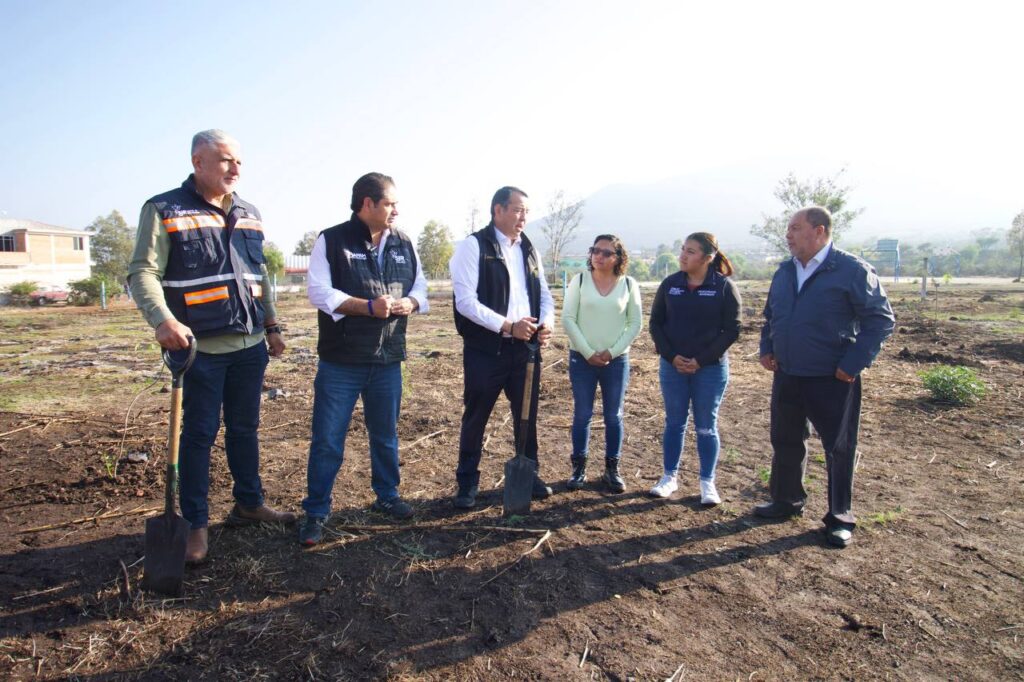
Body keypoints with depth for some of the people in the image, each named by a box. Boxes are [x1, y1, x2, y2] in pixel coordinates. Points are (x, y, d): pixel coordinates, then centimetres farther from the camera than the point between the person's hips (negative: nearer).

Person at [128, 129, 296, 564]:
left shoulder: (248, 214, 12)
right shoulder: (165, 210, -5)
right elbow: (142, 273, -12)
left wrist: (272, 326, 17)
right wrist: (163, 320, -29)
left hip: (250, 345, 5)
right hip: (201, 348, -5)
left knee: (245, 428, 15)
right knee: (199, 434, 4)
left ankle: (249, 503, 31)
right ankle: (196, 524, 17)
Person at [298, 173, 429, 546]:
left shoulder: (404, 245, 9)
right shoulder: (331, 241, -6)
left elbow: (420, 288, 13)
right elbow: (320, 292, -14)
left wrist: (408, 303, -10)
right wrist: (369, 306, -24)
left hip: (388, 360, 4)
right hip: (340, 362, -4)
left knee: (385, 435, 17)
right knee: (327, 440, 2)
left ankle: (387, 496, 35)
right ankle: (316, 512, 17)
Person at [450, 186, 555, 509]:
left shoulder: (529, 249, 12)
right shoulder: (473, 245, -8)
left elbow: (544, 293, 14)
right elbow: (466, 301, -17)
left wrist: (546, 323, -6)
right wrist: (508, 326, -21)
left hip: (525, 347, 6)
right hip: (485, 349, -5)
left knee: (527, 416, 15)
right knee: (475, 418, 7)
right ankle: (467, 482, 22)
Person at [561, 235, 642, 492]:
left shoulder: (629, 284, 0)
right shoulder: (579, 280, -1)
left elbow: (635, 323, 1)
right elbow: (568, 319, -5)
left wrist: (612, 352, -9)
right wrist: (588, 352, -11)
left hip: (617, 360, 1)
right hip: (582, 359, 0)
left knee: (614, 416, 8)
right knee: (582, 415, 5)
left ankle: (612, 469, 20)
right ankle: (579, 468, 16)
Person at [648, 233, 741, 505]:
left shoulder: (724, 287, -7)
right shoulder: (670, 284, 1)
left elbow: (732, 330, -7)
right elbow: (655, 323, 4)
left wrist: (702, 360, -12)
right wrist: (671, 356, -8)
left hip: (711, 369, -2)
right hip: (672, 366, 3)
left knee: (706, 426, 7)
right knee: (674, 422, 10)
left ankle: (708, 482, 19)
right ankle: (670, 477, 22)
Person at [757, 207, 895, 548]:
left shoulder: (852, 270, -11)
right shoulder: (784, 272, 9)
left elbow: (880, 319, -10)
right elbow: (770, 315, 21)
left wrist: (854, 364, -16)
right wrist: (766, 348, 6)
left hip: (833, 380, -6)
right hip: (787, 376, 6)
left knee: (839, 448, 6)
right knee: (785, 442, 16)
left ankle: (840, 518, 20)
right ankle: (786, 501, 34)